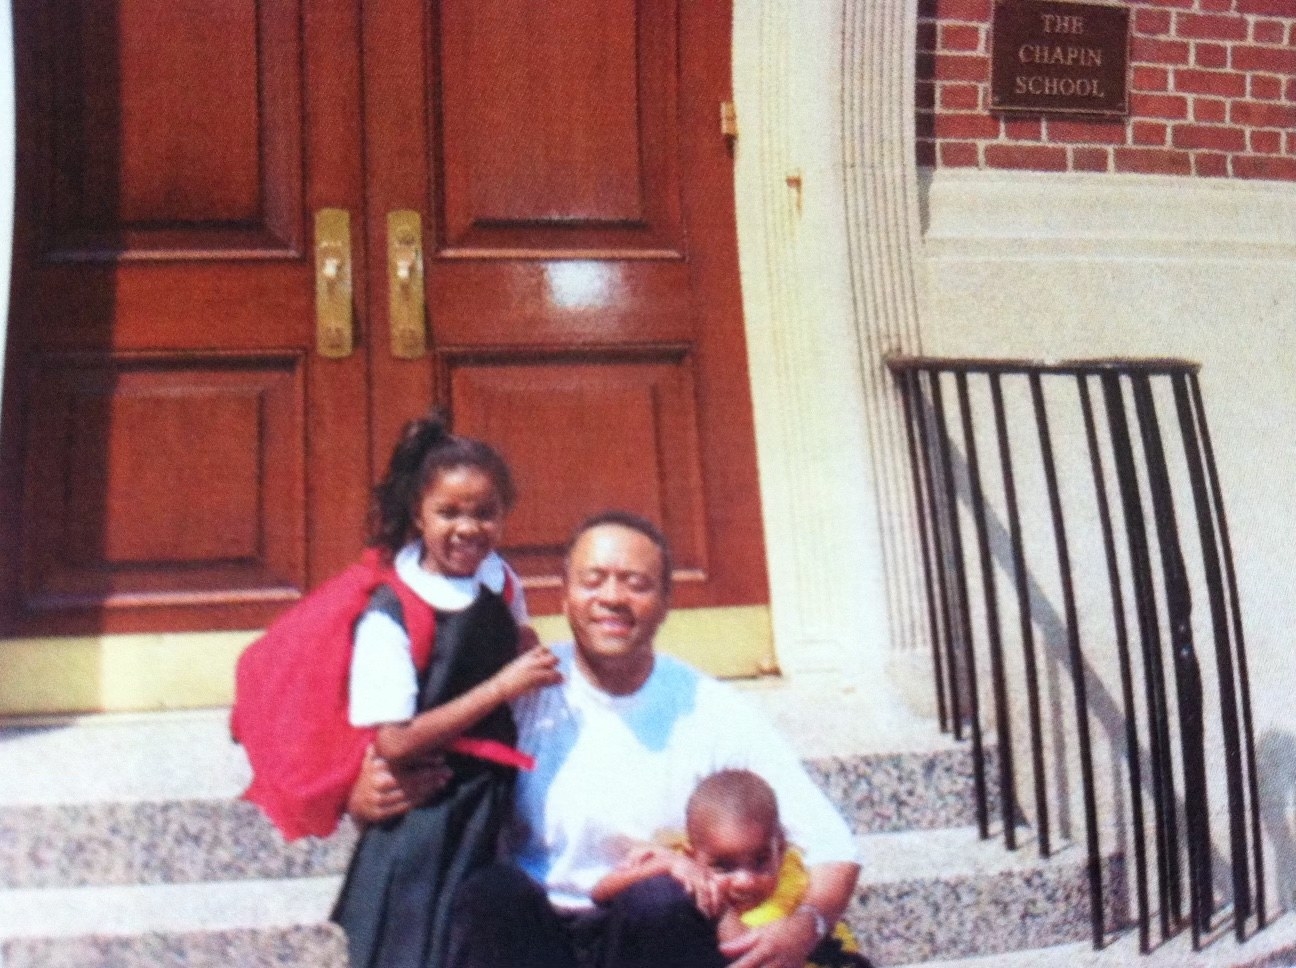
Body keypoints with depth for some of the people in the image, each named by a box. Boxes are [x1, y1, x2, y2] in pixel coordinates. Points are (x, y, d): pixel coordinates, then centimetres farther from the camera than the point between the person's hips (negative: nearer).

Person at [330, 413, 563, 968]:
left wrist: (540, 668, 2)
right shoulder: (391, 616, -17)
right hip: (424, 824, -6)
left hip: (498, 809, 6)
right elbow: (394, 741, -21)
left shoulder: (501, 581, 2)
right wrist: (501, 688, -20)